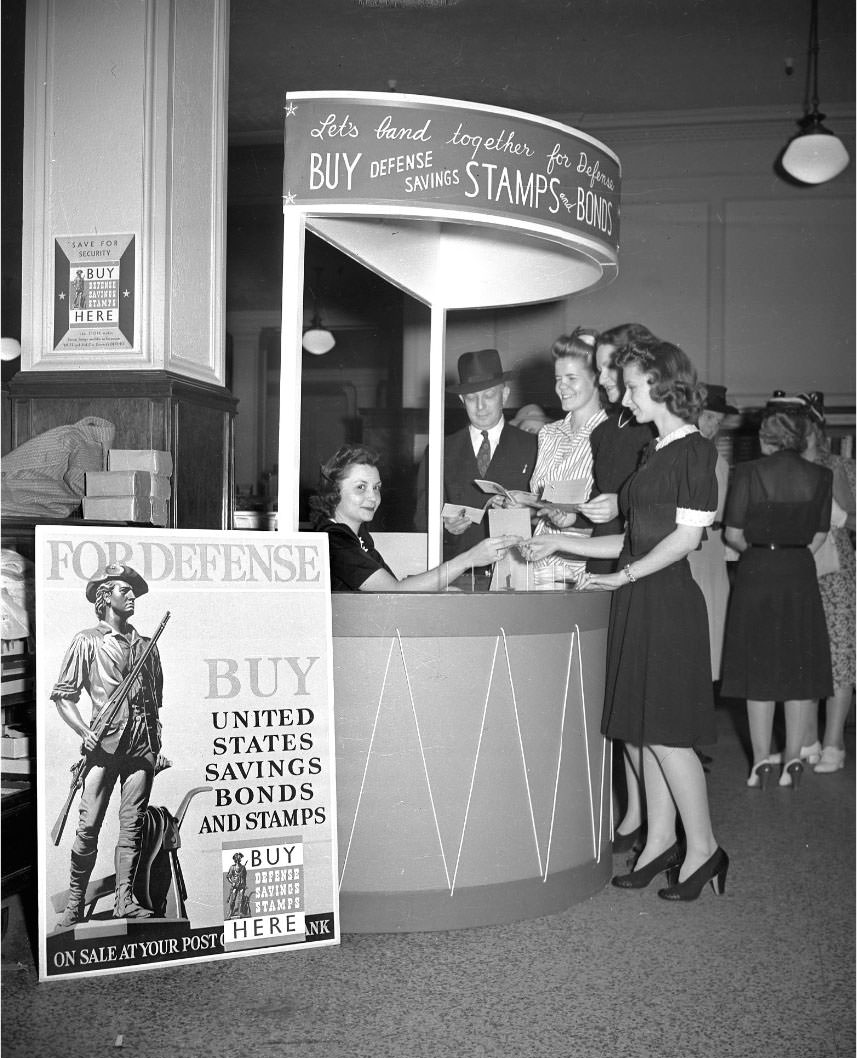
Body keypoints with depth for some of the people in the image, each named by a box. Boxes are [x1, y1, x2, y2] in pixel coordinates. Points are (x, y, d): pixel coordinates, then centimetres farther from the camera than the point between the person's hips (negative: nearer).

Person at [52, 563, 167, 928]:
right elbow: (62, 695, 3)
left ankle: (125, 900, 6)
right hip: (104, 744, -3)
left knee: (133, 824, 1)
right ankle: (75, 902, 9)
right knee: (88, 826, -4)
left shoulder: (145, 644, 16)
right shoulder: (87, 641, 5)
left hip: (141, 746, 3)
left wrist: (158, 746, 15)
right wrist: (84, 731, -11)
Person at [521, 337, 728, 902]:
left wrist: (624, 575, -13)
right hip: (641, 602, 8)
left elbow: (687, 535, -15)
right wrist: (559, 542, 13)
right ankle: (660, 842, 19)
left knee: (666, 730, -5)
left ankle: (702, 848, 8)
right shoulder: (657, 451, 16)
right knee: (647, 728, 10)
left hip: (668, 601, -8)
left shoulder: (694, 449, -8)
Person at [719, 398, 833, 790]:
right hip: (801, 576, 2)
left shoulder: (748, 472, -9)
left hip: (756, 575, -2)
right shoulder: (820, 476, -1)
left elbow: (733, 533, -6)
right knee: (800, 667, 10)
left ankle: (762, 760, 11)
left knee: (759, 667, 7)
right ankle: (793, 760, 14)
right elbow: (819, 535, 3)